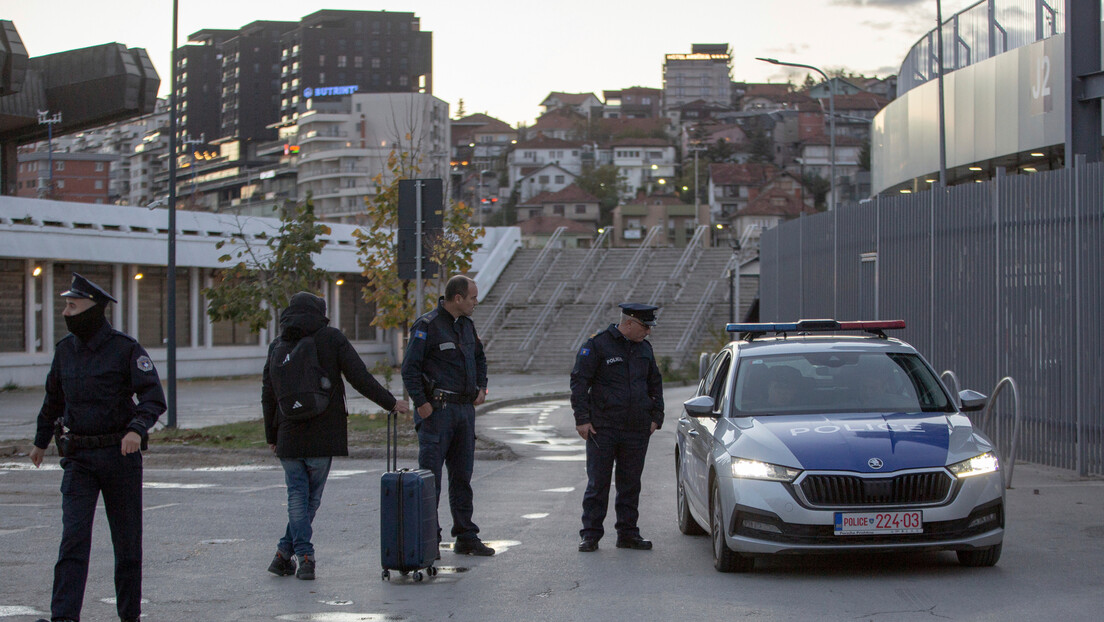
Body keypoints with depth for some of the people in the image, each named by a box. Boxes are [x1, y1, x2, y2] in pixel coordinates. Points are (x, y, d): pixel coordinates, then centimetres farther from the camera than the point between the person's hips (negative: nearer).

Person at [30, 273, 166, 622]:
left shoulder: (126, 349, -9)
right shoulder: (65, 350, 6)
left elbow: (154, 397, -14)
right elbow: (54, 398, 22)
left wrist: (137, 428, -32)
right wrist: (41, 440, 31)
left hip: (120, 454, -3)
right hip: (78, 458, 3)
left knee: (127, 541, 7)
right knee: (73, 536, -11)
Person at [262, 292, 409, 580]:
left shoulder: (278, 345, 6)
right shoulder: (331, 337, -3)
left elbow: (268, 395, 8)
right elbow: (359, 378, -7)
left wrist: (271, 436, 16)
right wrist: (390, 402, 3)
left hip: (289, 436, 2)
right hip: (323, 435, -2)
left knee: (297, 495, 8)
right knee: (312, 496, 8)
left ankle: (303, 556, -1)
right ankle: (286, 553, 6)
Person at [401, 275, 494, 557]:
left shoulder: (467, 324, 14)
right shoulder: (427, 326, -10)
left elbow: (479, 358, 30)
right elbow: (410, 367, -14)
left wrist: (481, 387, 16)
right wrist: (421, 403, -16)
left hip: (465, 409, 8)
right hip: (437, 409, -8)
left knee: (462, 476, 12)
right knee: (430, 476, -6)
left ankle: (466, 537, 18)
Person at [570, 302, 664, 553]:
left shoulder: (644, 348, 13)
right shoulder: (597, 345, -5)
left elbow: (655, 382, 23)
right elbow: (579, 382, -5)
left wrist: (655, 417, 13)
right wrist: (582, 419, -10)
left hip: (637, 430, 5)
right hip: (603, 429, -5)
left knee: (631, 484, 8)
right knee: (597, 483, -2)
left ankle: (628, 533, 16)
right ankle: (590, 535, 4)